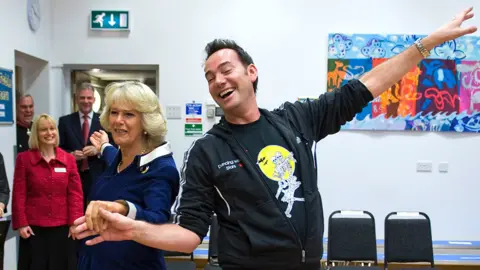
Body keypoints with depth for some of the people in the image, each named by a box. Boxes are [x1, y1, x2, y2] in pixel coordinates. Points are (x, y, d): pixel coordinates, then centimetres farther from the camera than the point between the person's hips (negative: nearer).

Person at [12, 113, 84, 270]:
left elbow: (75, 193, 2)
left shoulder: (69, 159, 5)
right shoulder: (24, 158, 0)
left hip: (62, 227, 2)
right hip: (34, 228, -1)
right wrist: (21, 224, -7)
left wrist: (75, 222, -7)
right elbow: (19, 194, -2)